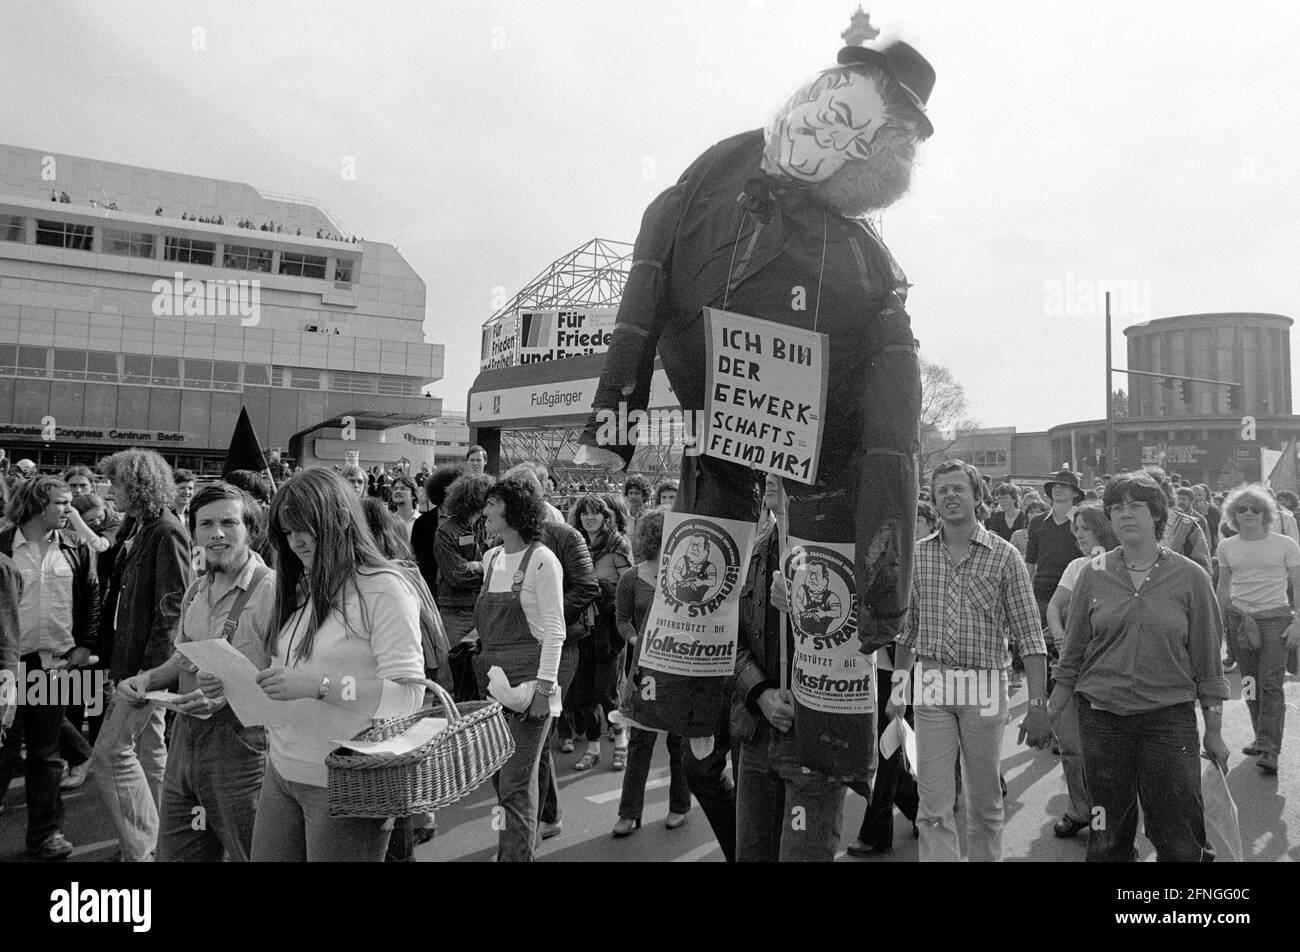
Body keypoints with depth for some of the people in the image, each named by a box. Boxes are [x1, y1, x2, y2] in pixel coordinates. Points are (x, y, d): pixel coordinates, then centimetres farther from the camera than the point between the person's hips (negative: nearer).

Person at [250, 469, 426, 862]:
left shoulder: (384, 589, -12)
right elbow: (291, 675, 16)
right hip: (281, 771, 7)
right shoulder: (301, 590, 13)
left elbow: (409, 694, -18)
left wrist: (318, 685, -24)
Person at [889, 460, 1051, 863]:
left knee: (984, 801, 12)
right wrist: (899, 687, 12)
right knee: (933, 805, 1)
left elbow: (1029, 635, -5)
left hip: (985, 685, -2)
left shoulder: (1004, 555, -3)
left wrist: (1038, 705, -10)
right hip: (931, 684, 2)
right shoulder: (917, 554, 5)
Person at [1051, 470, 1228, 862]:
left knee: (1179, 841, 4)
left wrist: (1214, 731, 2)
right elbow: (1072, 658, 7)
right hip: (1101, 717, 2)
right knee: (1108, 838, 11)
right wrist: (1048, 718, 6)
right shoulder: (1093, 575, 2)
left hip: (1169, 716, -1)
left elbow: (1207, 661, 2)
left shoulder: (1190, 577, -2)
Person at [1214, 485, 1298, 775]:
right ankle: (1262, 738, 22)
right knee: (1250, 683, 8)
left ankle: (1269, 750, -6)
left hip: (1274, 618, -3)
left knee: (1271, 684, -9)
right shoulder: (1227, 547, 6)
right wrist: (1219, 621, 13)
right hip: (1239, 618, 4)